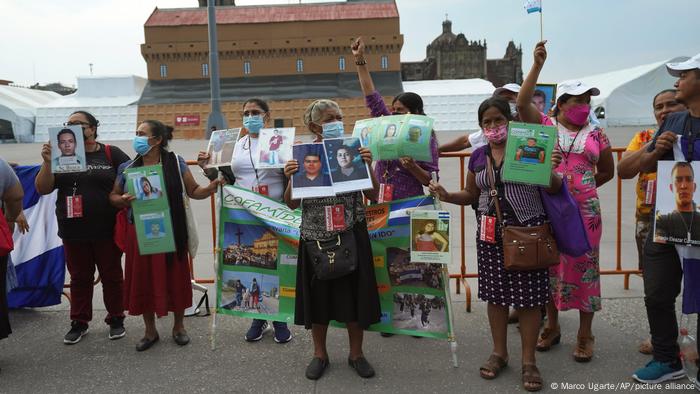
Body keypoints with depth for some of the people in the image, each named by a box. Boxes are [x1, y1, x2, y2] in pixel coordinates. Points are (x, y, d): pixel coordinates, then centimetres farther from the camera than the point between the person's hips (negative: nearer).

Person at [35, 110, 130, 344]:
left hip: (107, 230, -2)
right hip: (73, 232, 2)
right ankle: (79, 323, 26)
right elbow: (42, 189, -2)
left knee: (111, 276, 10)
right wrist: (47, 163, -17)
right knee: (79, 277, 13)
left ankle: (116, 320, 24)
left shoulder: (112, 154, -2)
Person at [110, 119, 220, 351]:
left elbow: (193, 191, 1)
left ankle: (178, 327, 27)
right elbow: (113, 196, 13)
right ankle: (150, 331, 26)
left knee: (174, 277, 6)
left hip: (171, 232, -2)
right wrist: (122, 200, -10)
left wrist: (210, 188, -19)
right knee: (143, 280, 7)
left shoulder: (175, 163, -2)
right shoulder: (127, 168, 5)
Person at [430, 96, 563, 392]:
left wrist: (550, 169, -25)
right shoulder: (478, 156, 9)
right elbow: (472, 195, 16)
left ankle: (529, 360, 15)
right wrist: (447, 196, -2)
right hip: (491, 232, 4)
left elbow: (553, 189, -3)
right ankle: (499, 352, 27)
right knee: (495, 292, 10)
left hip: (527, 229, -4)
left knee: (528, 294, 1)